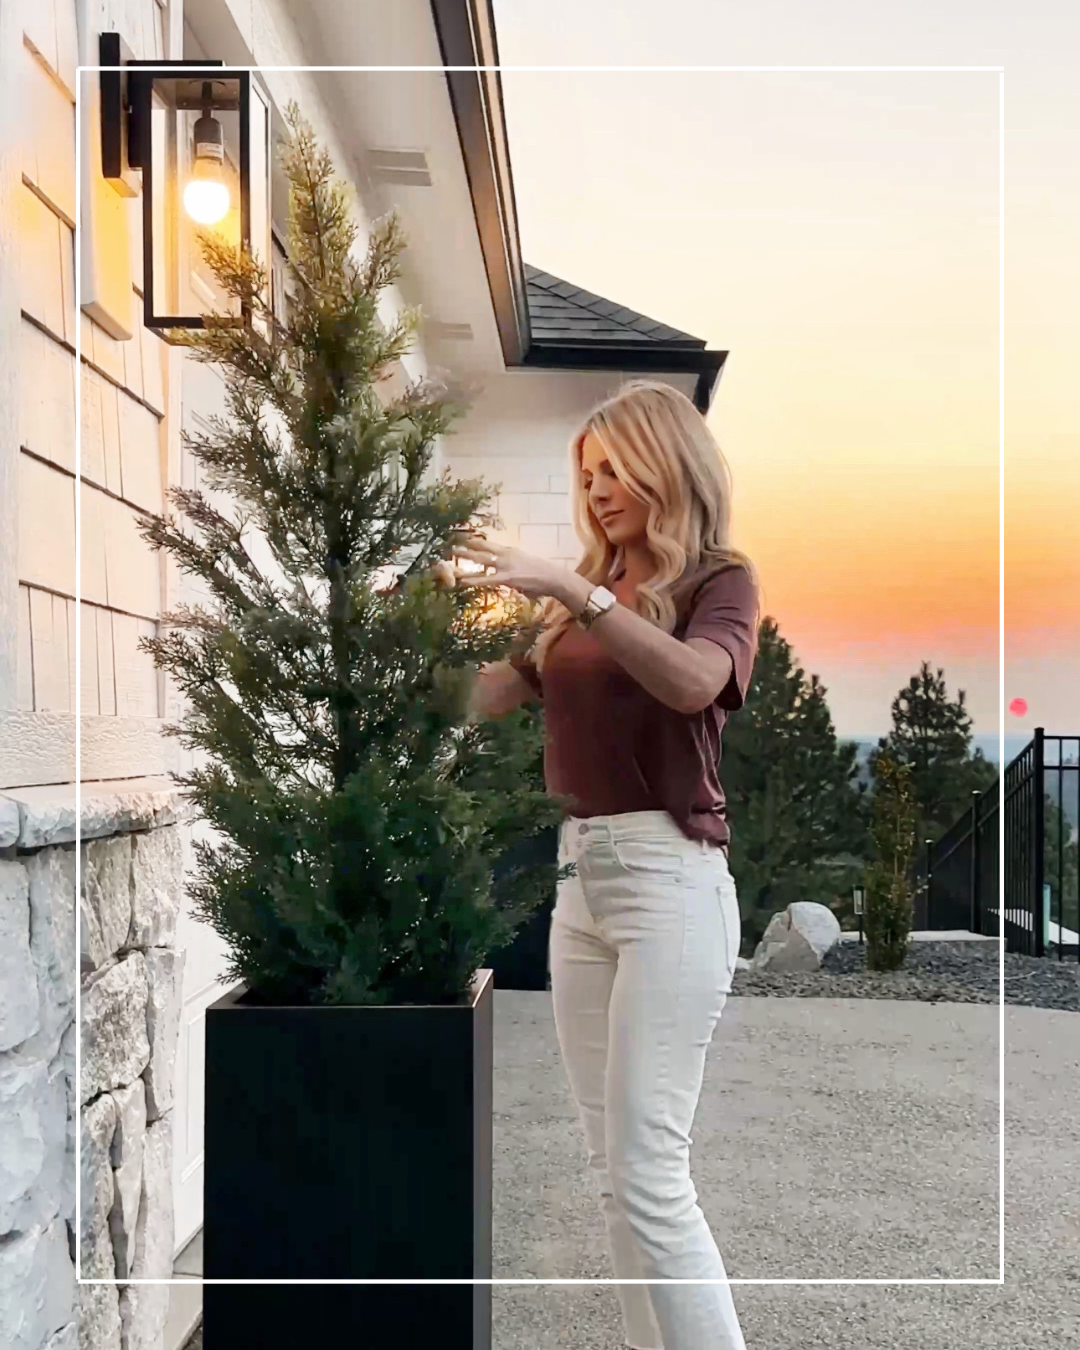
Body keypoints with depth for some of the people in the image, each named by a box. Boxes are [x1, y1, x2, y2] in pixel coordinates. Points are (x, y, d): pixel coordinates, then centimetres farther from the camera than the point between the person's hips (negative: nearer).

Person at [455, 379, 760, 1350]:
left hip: (669, 874, -7)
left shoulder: (719, 579, -1)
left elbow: (695, 681, -23)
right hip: (580, 873, 7)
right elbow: (479, 698, 12)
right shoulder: (586, 595, 16)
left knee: (647, 1171, -8)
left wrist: (568, 588, -30)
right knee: (613, 1167, 12)